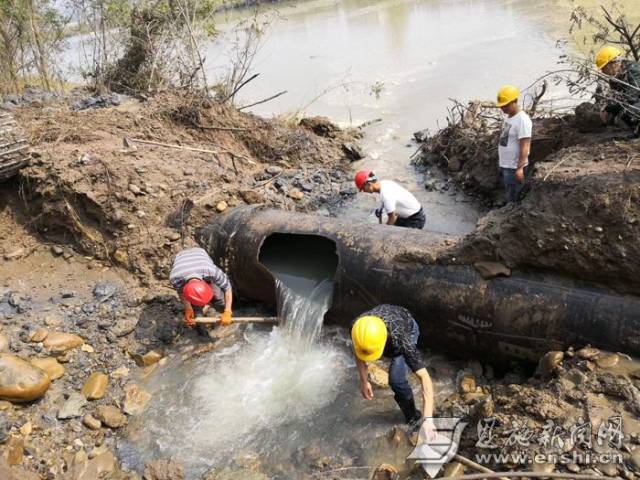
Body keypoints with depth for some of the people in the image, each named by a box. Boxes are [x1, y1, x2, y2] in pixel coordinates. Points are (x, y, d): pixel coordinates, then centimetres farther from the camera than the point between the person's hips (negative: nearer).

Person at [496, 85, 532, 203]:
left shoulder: (522, 120, -19)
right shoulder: (508, 116, 10)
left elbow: (524, 147, -22)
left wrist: (520, 168, -26)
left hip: (514, 168, -9)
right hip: (505, 166, 9)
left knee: (513, 200, -1)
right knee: (508, 196, 18)